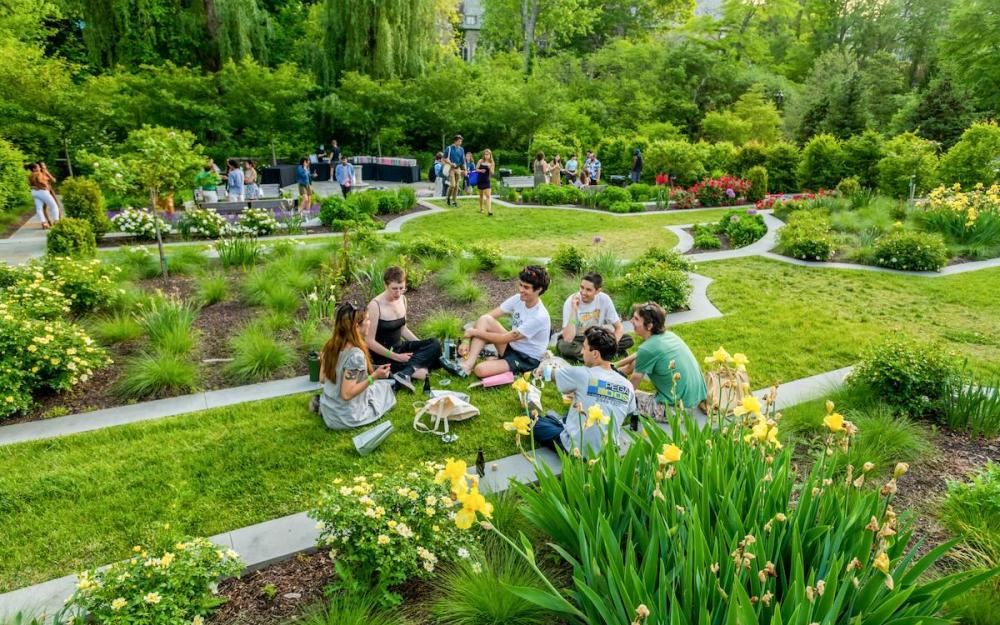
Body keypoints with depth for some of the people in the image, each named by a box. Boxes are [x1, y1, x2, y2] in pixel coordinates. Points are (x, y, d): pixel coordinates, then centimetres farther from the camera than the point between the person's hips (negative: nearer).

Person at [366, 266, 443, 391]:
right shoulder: (375, 305, -20)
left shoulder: (402, 299, 2)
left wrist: (422, 347, 1)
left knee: (434, 345, -20)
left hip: (400, 347, 8)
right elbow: (370, 341, -19)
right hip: (383, 355, -8)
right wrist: (396, 357, -21)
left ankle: (406, 372, -30)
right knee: (421, 372, -33)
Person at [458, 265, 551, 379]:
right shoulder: (518, 299, -8)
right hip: (512, 346, 7)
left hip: (528, 360, -7)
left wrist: (474, 332, -17)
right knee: (484, 319, -16)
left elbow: (504, 339, -25)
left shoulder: (539, 317, -28)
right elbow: (489, 316, -8)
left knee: (480, 370, -29)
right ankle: (467, 365, -17)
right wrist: (467, 341, -17)